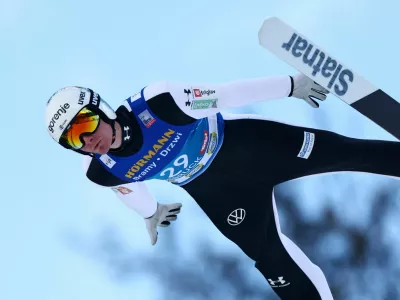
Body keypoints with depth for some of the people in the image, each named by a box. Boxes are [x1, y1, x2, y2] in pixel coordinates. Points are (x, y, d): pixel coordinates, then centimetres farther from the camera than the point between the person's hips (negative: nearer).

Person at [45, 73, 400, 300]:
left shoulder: (157, 102, -34)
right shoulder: (102, 172, -21)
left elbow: (224, 96, -24)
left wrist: (290, 85, -16)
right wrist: (151, 214, 24)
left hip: (244, 143, -1)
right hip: (215, 191, 2)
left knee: (344, 152, 5)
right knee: (274, 263, -7)